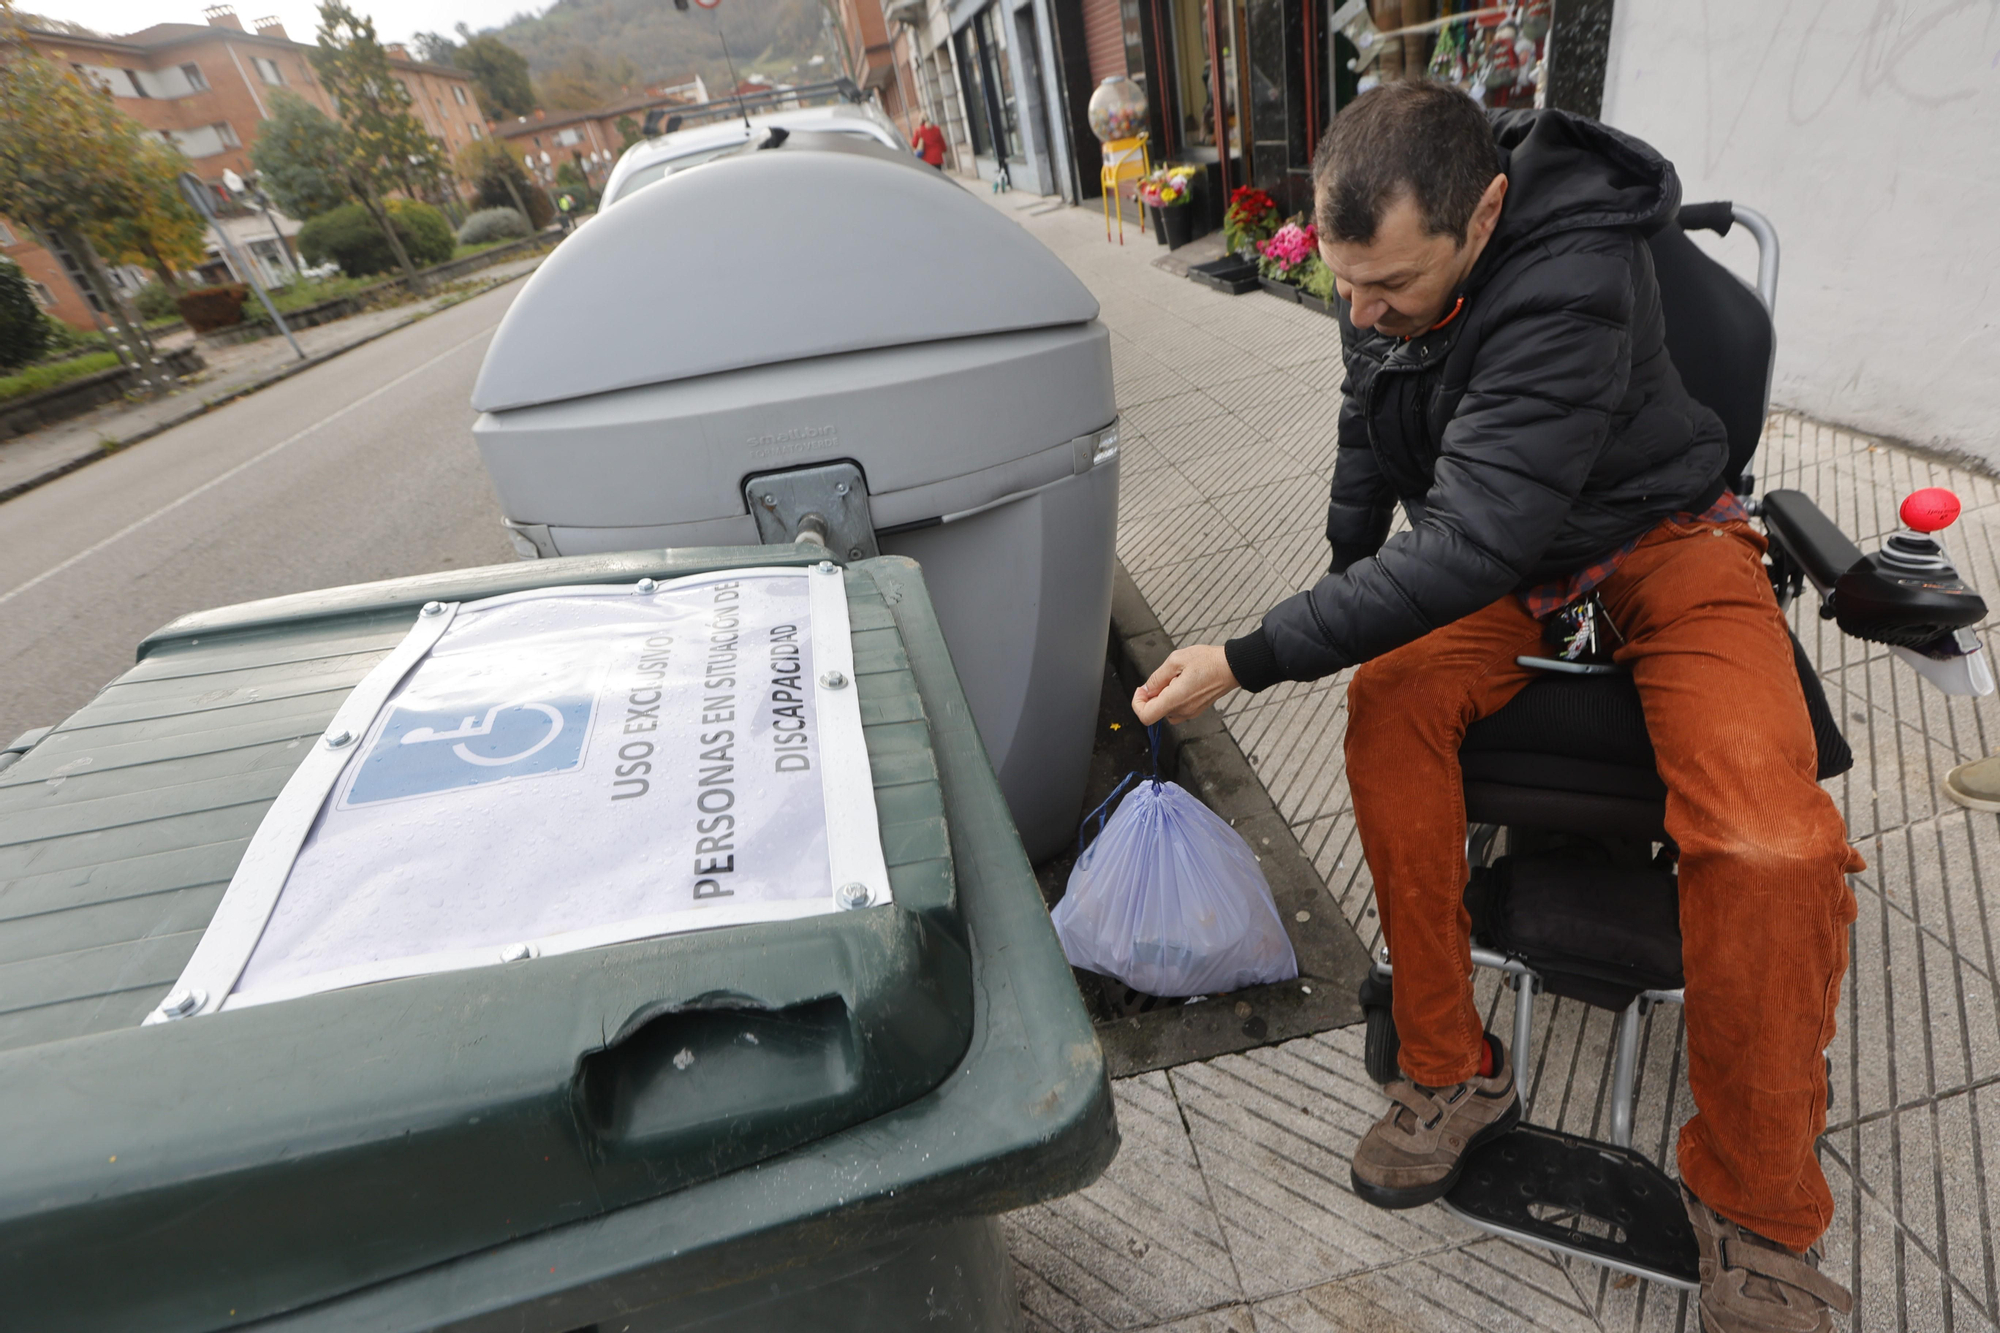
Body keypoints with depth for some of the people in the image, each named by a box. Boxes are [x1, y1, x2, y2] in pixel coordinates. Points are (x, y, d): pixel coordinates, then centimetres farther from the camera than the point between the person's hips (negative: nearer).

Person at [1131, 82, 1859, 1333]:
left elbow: (1470, 547, -37)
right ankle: (1456, 1077, -10)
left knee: (1774, 851, -27)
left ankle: (1757, 1214, 1)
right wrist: (1351, 567, 15)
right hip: (1491, 540, 5)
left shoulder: (1572, 286, -31)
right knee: (1390, 710, -28)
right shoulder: (1390, 260, -6)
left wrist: (1248, 659, -37)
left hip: (1655, 535, -4)